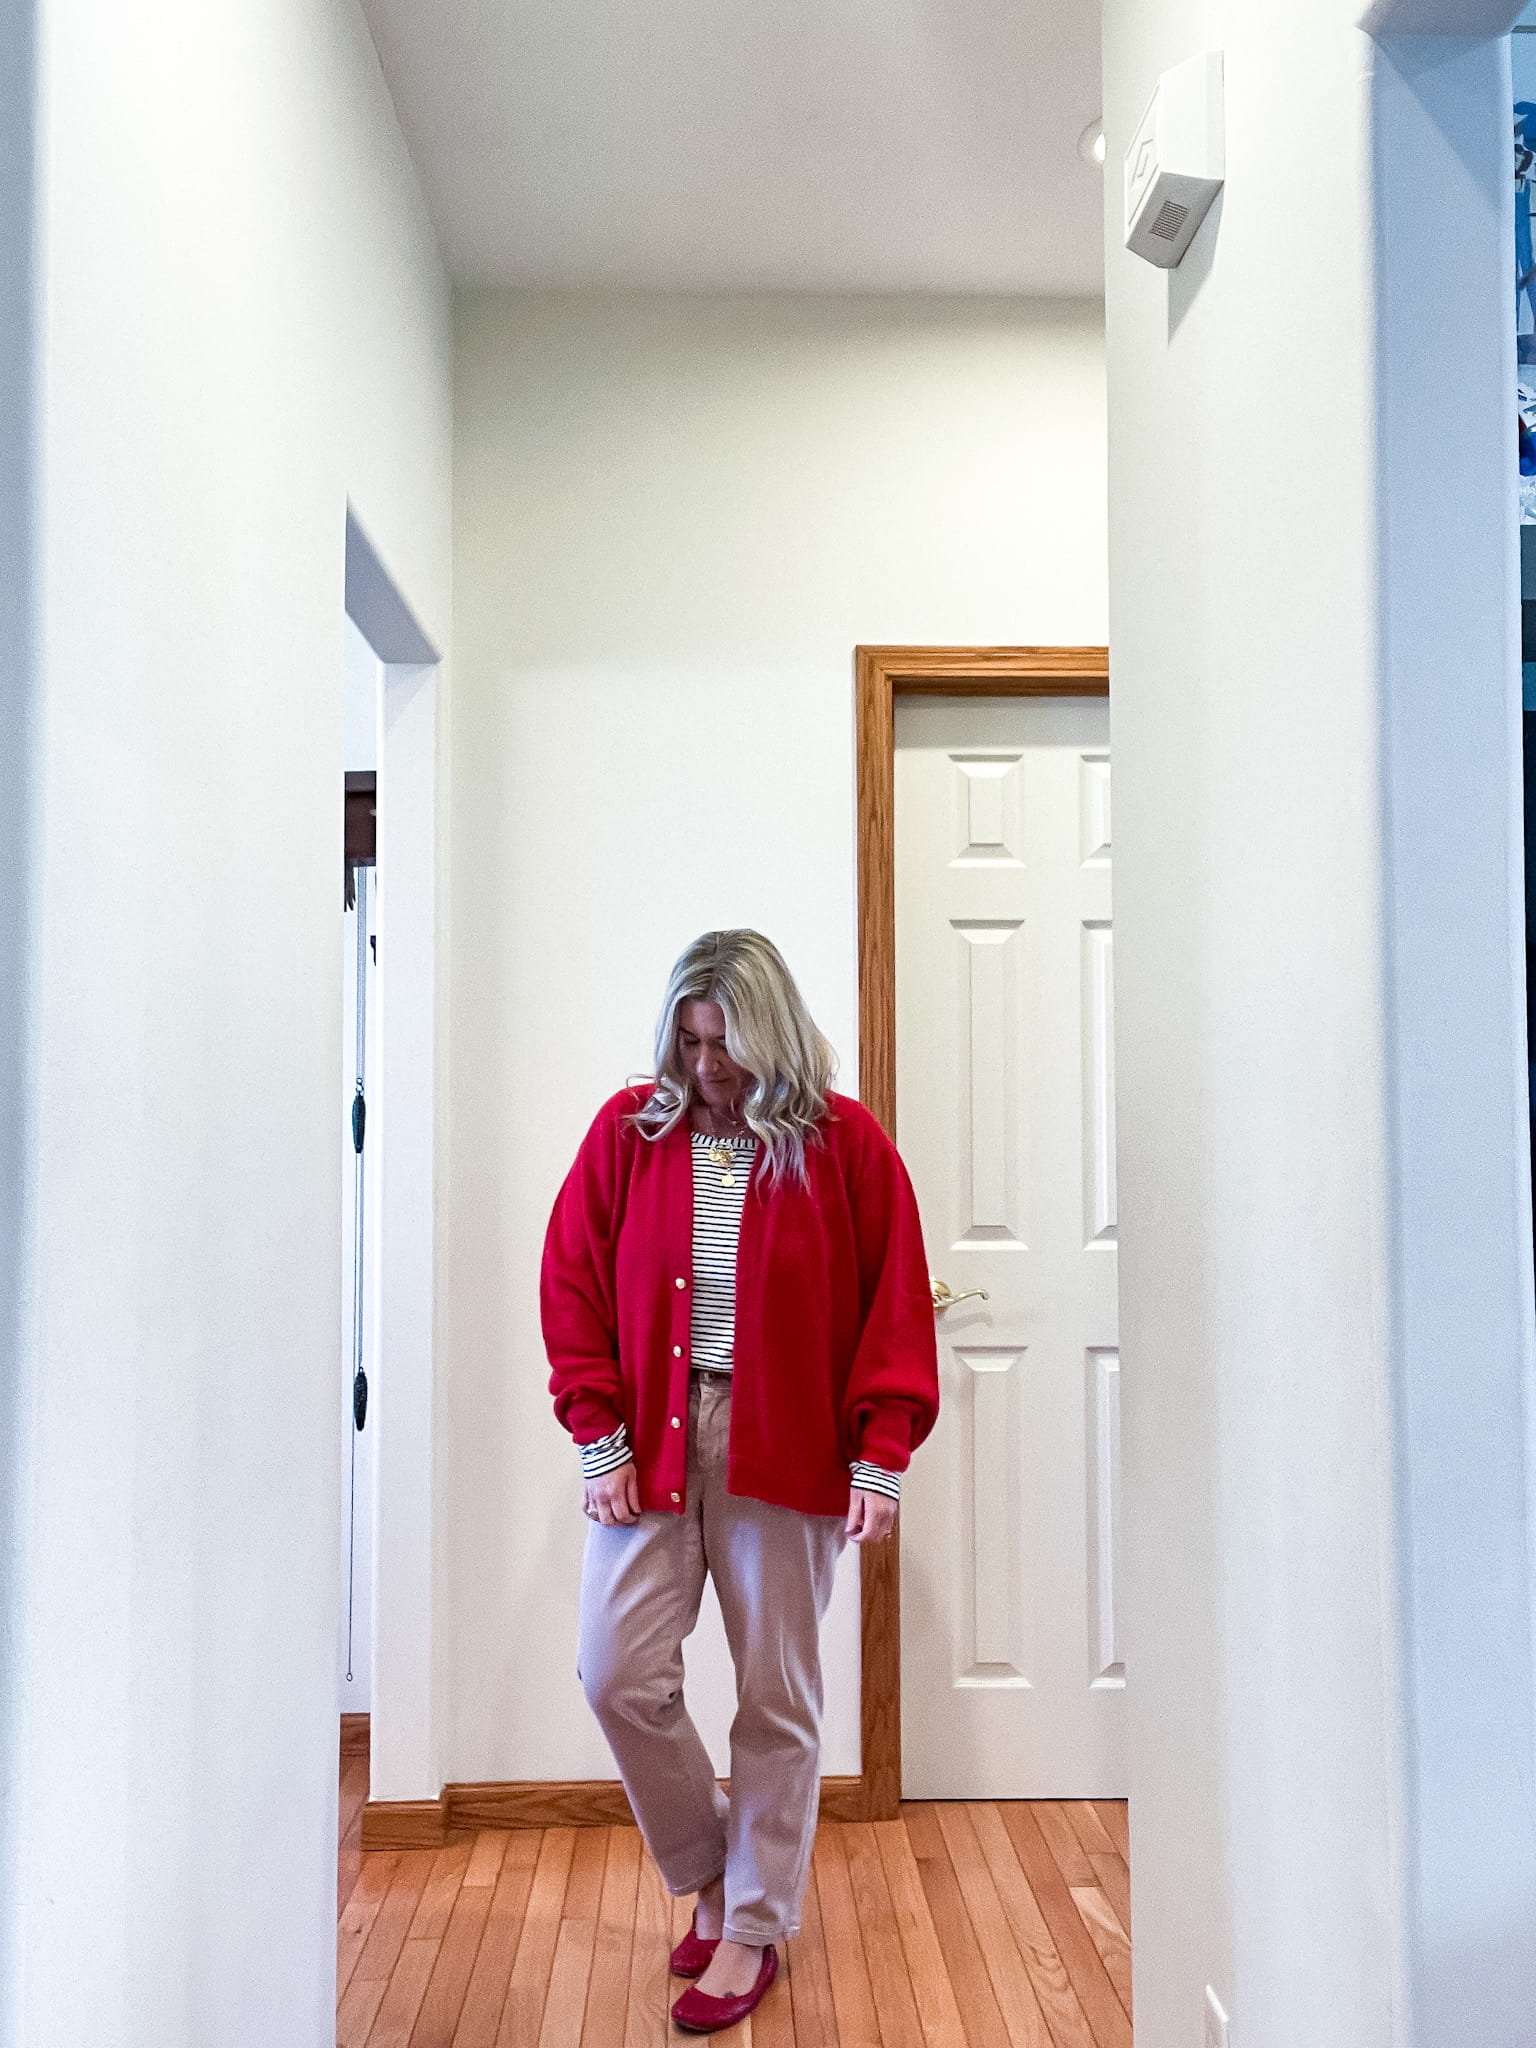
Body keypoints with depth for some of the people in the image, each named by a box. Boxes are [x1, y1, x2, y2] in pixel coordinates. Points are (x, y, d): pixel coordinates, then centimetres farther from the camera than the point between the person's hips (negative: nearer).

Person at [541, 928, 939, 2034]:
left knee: (778, 1694, 7)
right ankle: (710, 1875, 27)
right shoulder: (629, 1129, 2)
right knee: (619, 1675, 0)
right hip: (651, 1445, 2)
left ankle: (755, 1927, 28)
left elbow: (895, 1306, -2)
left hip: (786, 1452, -2)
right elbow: (573, 1285, 4)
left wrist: (880, 1459, -7)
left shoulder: (846, 1143, -3)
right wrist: (599, 1436, -3)